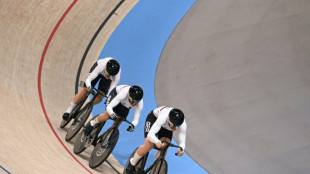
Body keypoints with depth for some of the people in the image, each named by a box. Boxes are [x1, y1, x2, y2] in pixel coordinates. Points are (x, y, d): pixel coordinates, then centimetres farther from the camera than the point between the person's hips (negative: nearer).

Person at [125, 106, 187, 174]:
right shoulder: (163, 117, -46)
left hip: (166, 127, 3)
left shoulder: (183, 125, -37)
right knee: (149, 145, -21)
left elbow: (182, 142, -34)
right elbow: (150, 134, -49)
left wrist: (181, 149, -59)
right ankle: (132, 164, 2)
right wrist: (157, 142, -71)